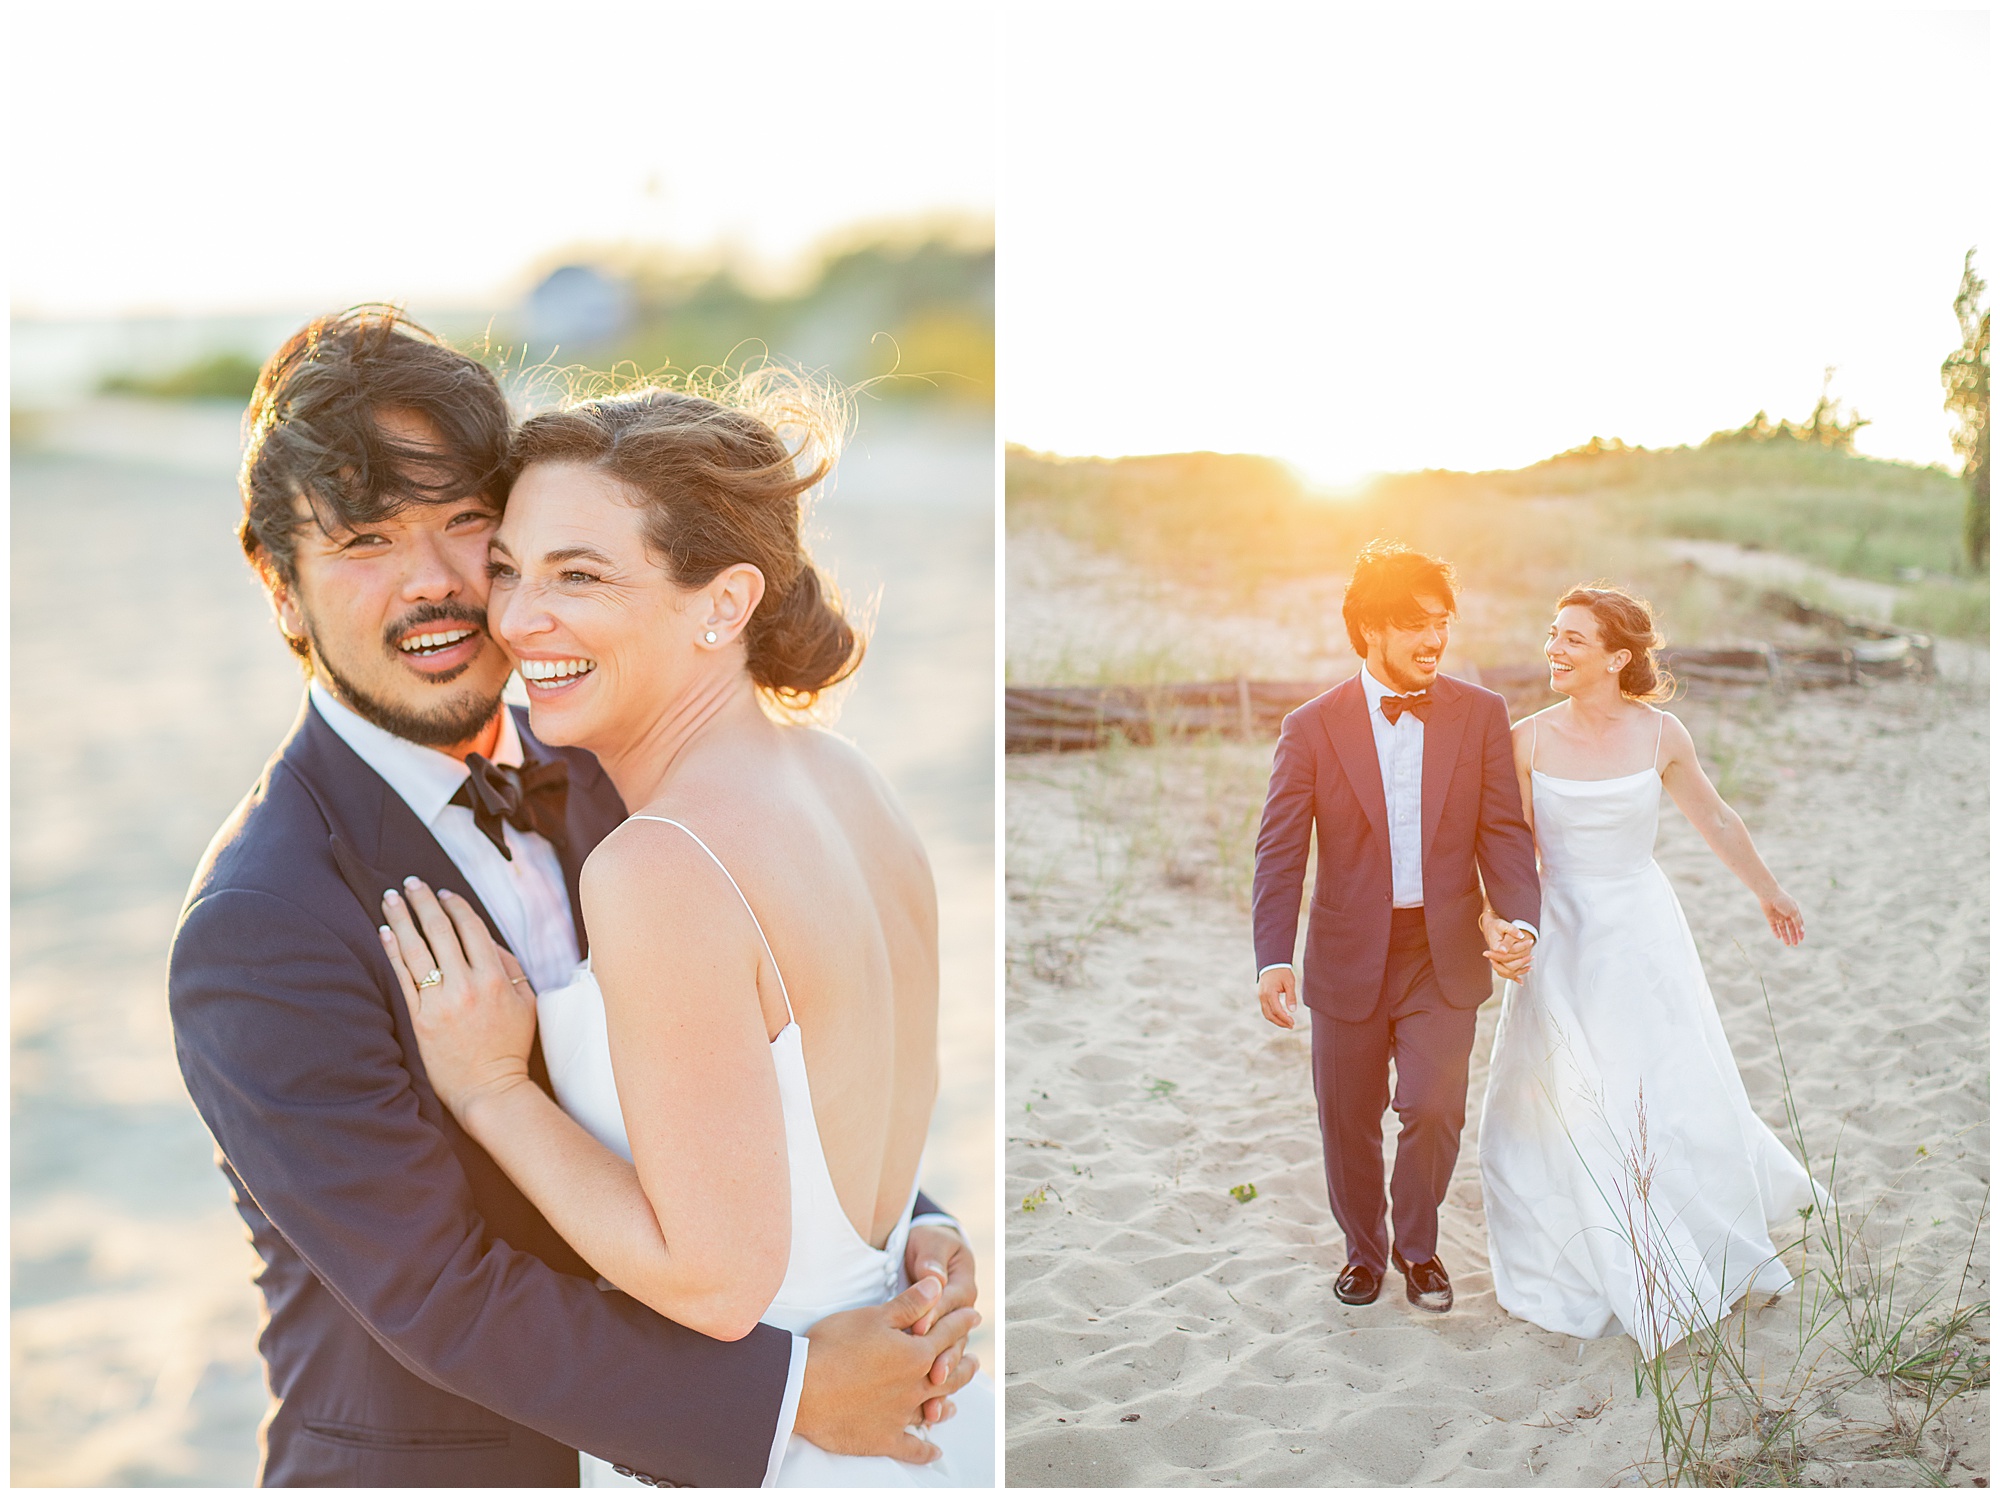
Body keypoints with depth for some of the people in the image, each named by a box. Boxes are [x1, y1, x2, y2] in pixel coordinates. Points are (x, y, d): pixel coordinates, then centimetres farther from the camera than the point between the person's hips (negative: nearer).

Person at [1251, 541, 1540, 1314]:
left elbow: (1503, 831, 0)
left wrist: (1517, 918, -18)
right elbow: (1280, 852, -8)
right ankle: (1363, 1249, 36)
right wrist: (1274, 960, -19)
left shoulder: (1480, 714, 0)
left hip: (1445, 955, 0)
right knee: (1349, 1119, 11)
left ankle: (1418, 1248, 22)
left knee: (1435, 1110, -6)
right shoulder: (1312, 728, -5)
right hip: (1348, 957, 0)